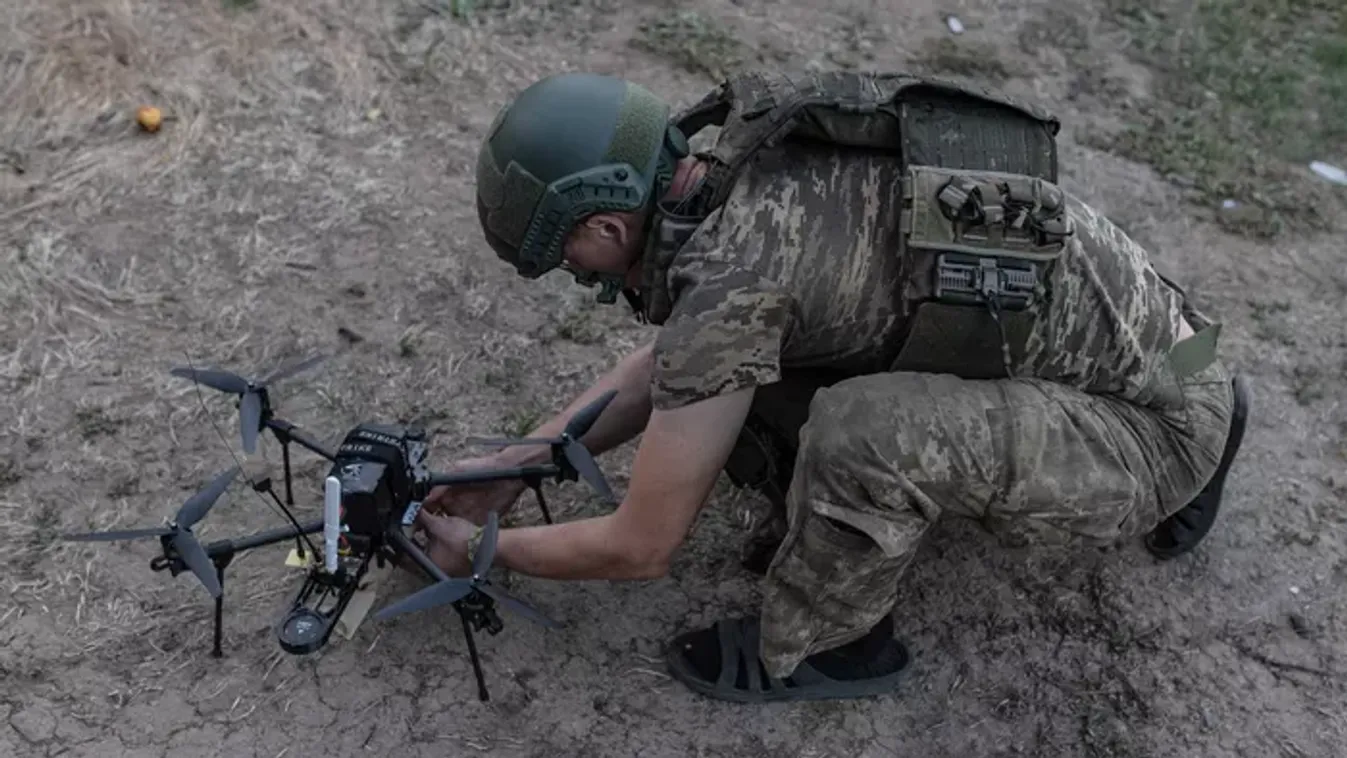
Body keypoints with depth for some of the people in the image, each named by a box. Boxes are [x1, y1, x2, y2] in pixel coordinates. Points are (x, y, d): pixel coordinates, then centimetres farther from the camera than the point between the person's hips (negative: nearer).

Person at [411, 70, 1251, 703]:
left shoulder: (729, 272, -27)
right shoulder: (751, 169, -1)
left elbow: (641, 547, -16)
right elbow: (674, 359, 15)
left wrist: (483, 550, 2)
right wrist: (520, 461, 13)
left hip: (1149, 429, -8)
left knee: (859, 433, -34)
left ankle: (824, 644, -3)